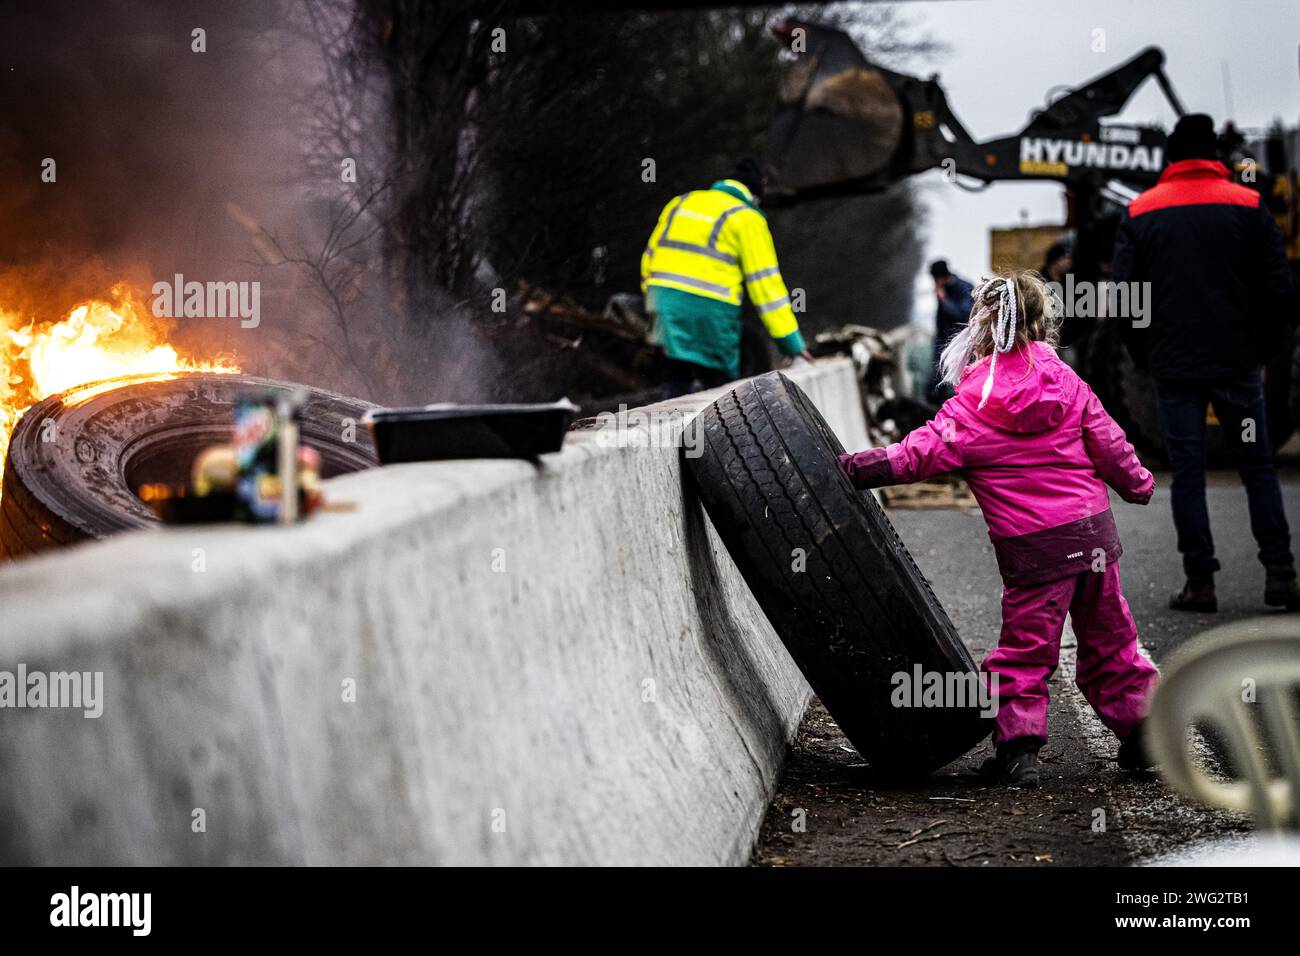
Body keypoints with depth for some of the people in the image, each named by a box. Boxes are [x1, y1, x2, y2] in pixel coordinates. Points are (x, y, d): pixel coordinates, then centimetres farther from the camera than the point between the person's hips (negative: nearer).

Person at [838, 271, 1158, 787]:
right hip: (1093, 530, 5)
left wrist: (855, 468, -15)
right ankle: (1142, 729, 25)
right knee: (1109, 638, 18)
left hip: (1032, 548, -5)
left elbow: (921, 453, -16)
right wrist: (1137, 483, 27)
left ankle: (1018, 747, 0)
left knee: (1024, 648, 5)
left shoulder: (973, 405, -9)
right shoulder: (1067, 384, 5)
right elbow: (1109, 445, 10)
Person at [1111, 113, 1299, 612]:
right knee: (1258, 467, 9)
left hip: (1173, 366, 0)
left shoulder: (1139, 212, 2)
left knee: (1186, 473, 4)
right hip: (1238, 364, 0)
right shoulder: (1249, 205, 1)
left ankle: (1199, 581, 2)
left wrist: (1147, 354, 11)